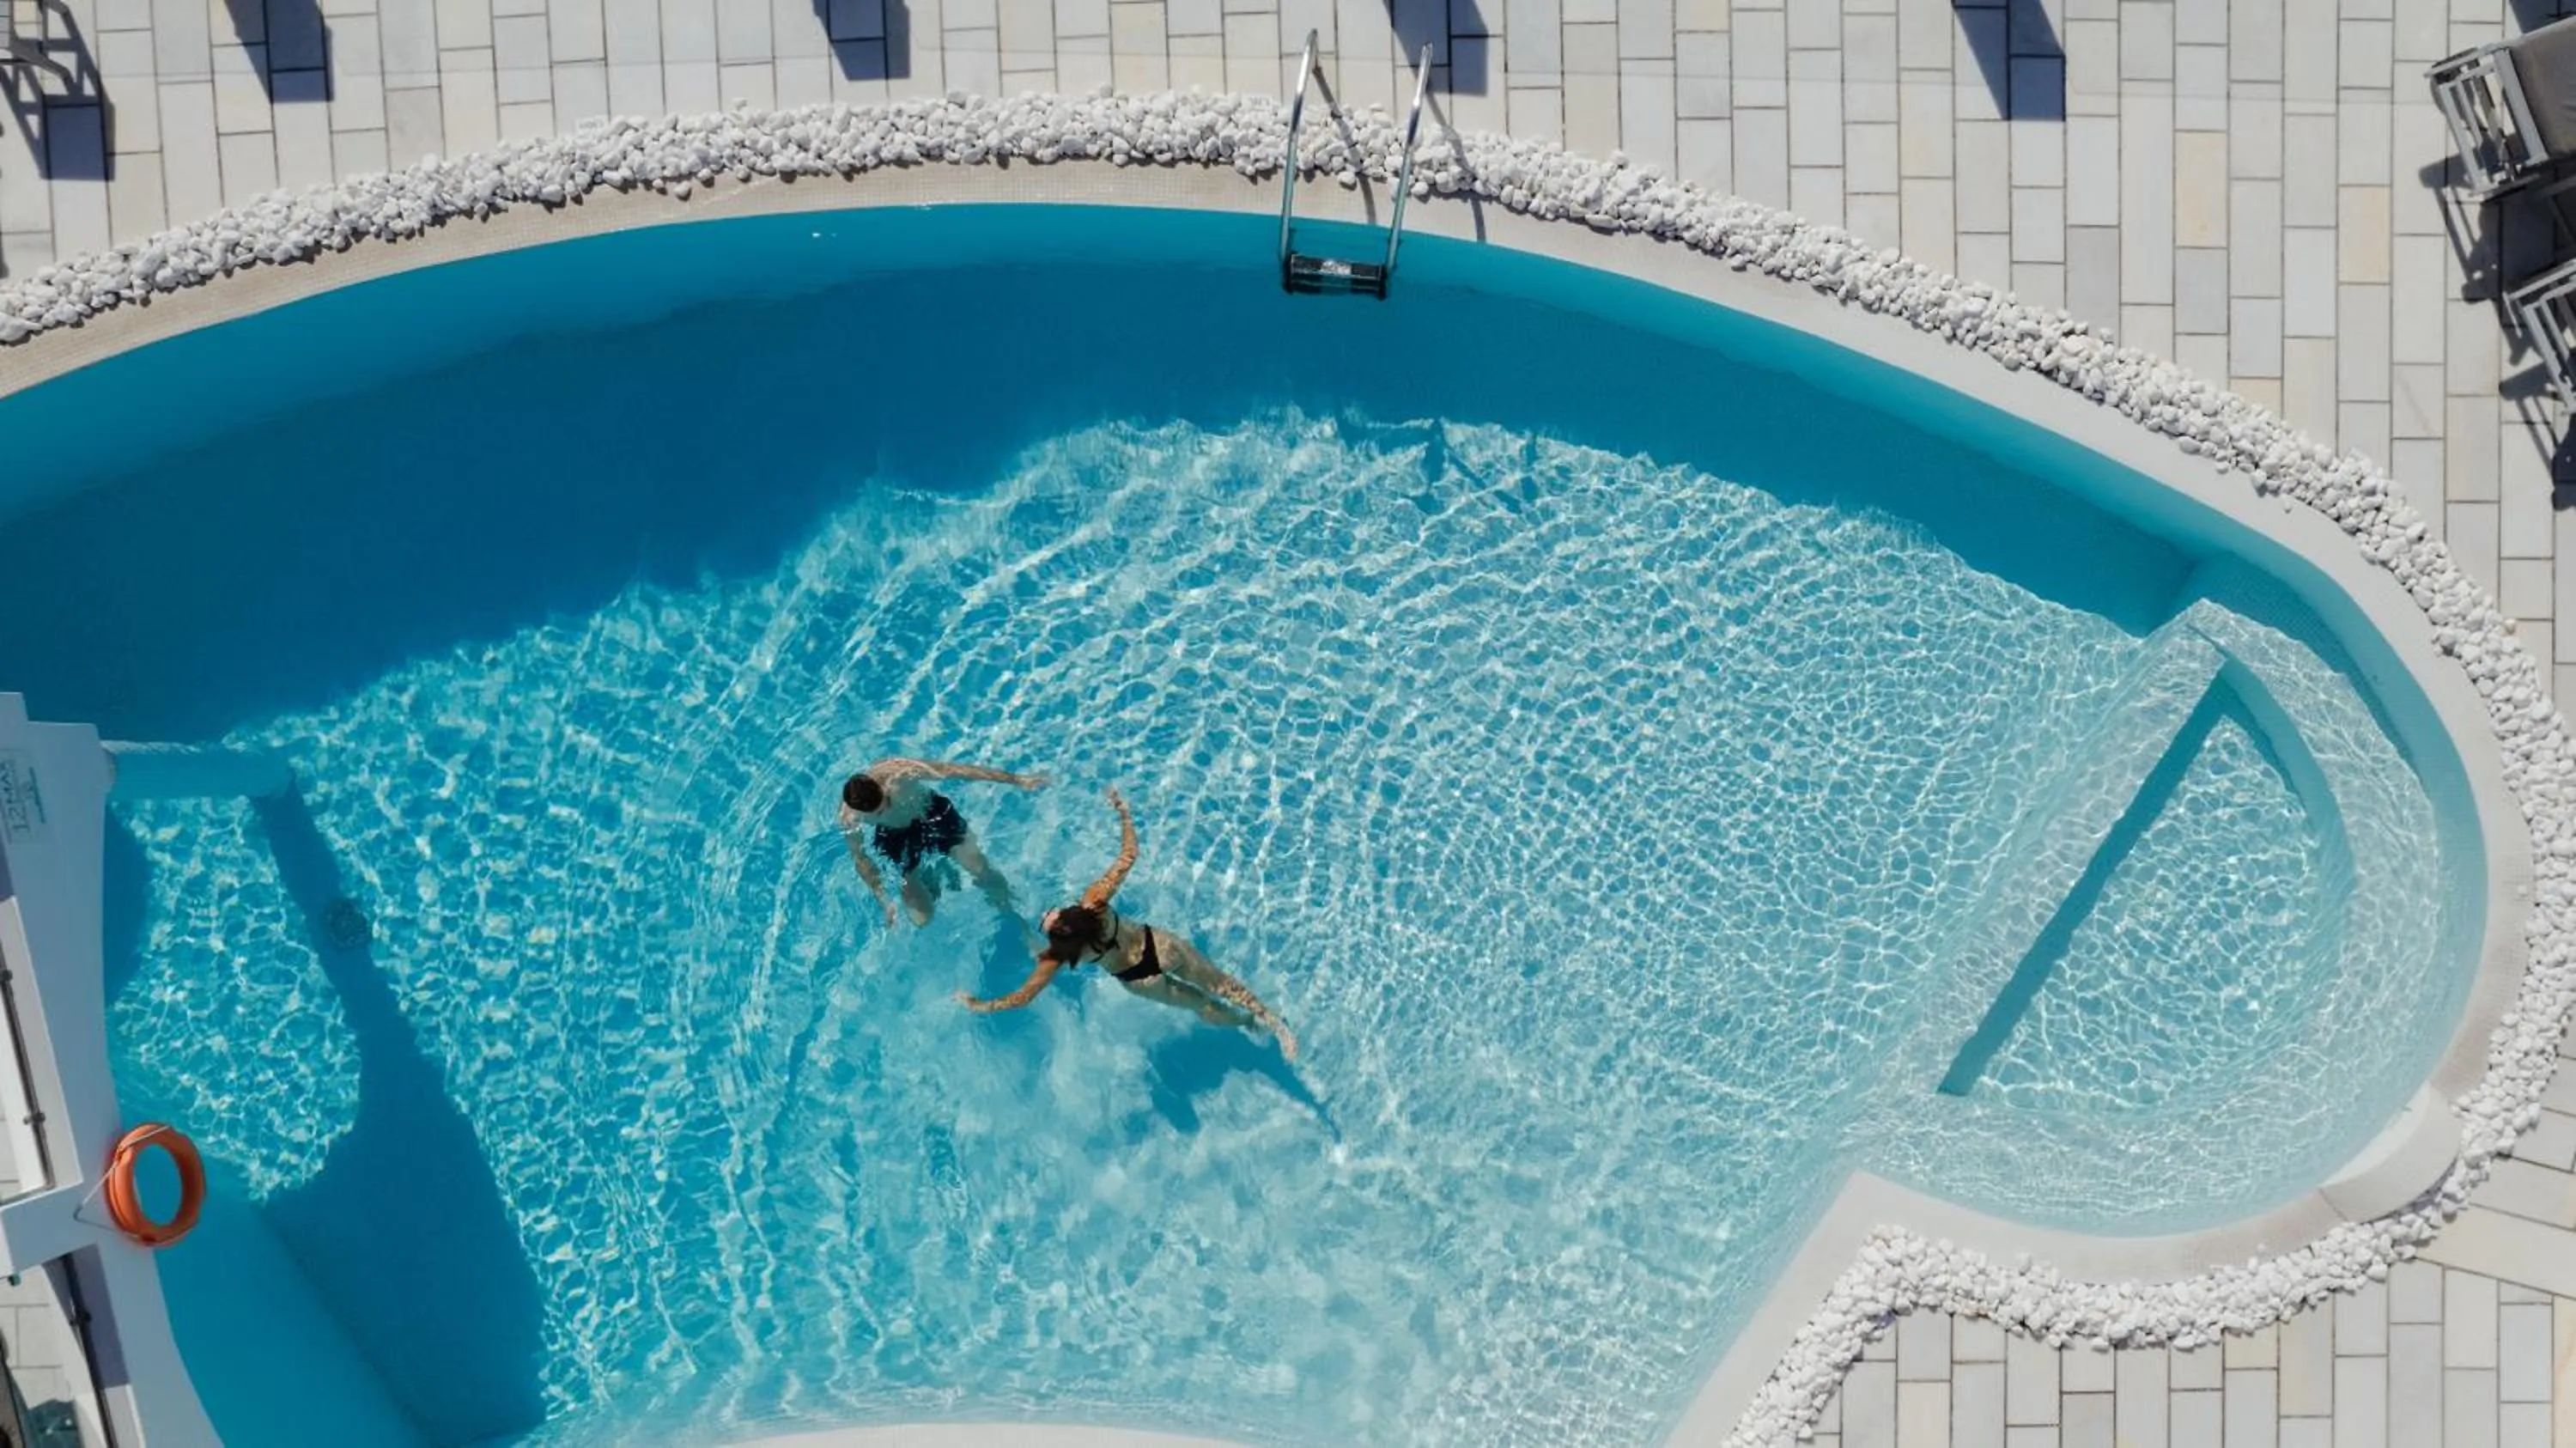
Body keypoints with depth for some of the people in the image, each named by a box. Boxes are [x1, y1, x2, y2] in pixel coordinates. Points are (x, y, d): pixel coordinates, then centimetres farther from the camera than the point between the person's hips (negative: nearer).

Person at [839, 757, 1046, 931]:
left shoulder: (900, 773, -38)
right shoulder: (849, 819, -32)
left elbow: (957, 771, -32)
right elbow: (860, 857, -13)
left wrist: (1017, 780, -29)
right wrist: (884, 901, -14)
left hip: (933, 813, 0)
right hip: (896, 838, 0)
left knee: (985, 874, -6)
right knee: (922, 919, -2)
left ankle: (1009, 913, 27)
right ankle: (930, 877, 31)